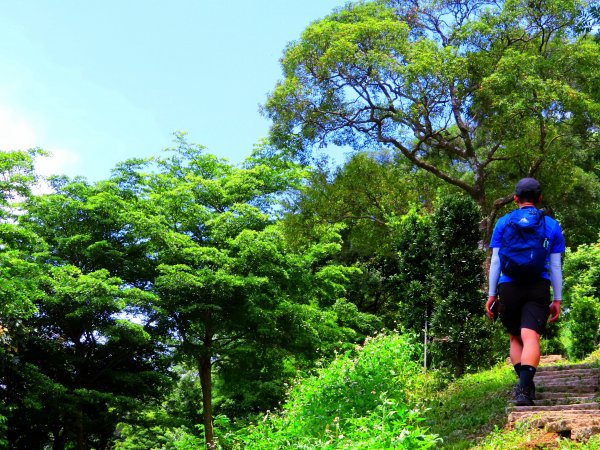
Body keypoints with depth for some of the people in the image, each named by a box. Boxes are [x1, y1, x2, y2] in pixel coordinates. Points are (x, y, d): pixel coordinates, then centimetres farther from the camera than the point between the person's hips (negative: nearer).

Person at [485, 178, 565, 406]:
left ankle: (525, 384, 2)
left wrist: (491, 295, 6)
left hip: (509, 287, 1)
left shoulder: (503, 223, 7)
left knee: (515, 338, 16)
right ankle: (524, 388, -29)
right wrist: (557, 300, 10)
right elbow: (555, 266, 6)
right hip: (539, 289, -1)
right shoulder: (552, 225, 9)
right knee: (531, 339, -11)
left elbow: (495, 261, 3)